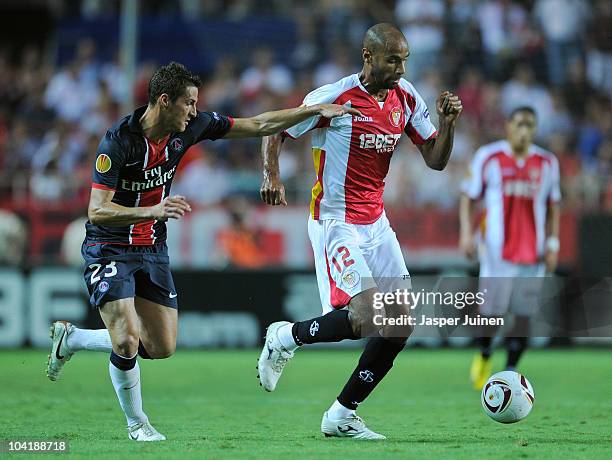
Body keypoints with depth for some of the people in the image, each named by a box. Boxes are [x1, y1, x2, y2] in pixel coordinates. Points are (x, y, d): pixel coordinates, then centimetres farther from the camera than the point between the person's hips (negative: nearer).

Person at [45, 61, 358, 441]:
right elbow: (97, 211, -25)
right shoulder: (119, 140, -23)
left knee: (162, 347, 5)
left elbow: (258, 125, 2)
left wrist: (318, 110, -1)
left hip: (153, 249, 7)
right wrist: (153, 211, -40)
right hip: (109, 249, -6)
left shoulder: (190, 127, -7)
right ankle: (136, 422, 7)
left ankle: (71, 338, 25)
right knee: (127, 341, -19)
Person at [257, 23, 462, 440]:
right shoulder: (334, 97, -14)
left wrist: (448, 121, -10)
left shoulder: (406, 98, 4)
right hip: (336, 223, -7)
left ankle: (342, 416, 9)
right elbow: (274, 132, -4)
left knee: (401, 322, -1)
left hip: (376, 223, 7)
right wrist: (272, 176, -21)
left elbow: (436, 160, 8)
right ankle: (285, 338, 7)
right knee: (365, 316, -21)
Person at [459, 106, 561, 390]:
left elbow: (552, 207, 15)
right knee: (492, 312, -6)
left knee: (524, 315, -1)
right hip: (497, 248, -3)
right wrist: (466, 233, -6)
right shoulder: (488, 157, 0)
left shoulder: (547, 163, 8)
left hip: (532, 252, 3)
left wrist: (552, 243, 7)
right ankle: (484, 356, 22)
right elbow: (468, 198, 5)